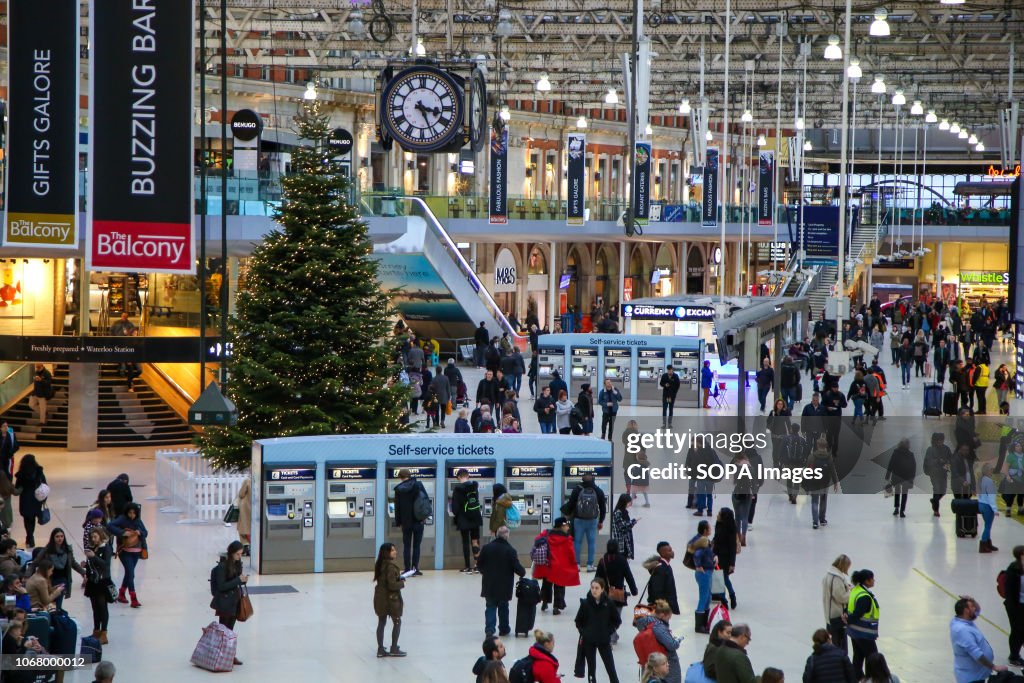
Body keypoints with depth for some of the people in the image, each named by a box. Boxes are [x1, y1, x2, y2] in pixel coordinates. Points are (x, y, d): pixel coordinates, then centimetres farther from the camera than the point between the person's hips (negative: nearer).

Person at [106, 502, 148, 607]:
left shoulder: (138, 521, 6)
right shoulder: (122, 519, -11)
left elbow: (145, 533, 11)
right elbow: (110, 526, -23)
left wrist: (140, 532, -12)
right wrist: (123, 532, -30)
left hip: (136, 551, 6)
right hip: (125, 552, -6)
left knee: (129, 573, 15)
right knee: (130, 574, -12)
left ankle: (121, 595, 33)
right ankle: (134, 600, -15)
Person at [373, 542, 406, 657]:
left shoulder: (380, 565, 5)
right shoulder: (391, 566, -22)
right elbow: (392, 585, -24)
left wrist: (399, 578, 6)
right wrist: (402, 583, -6)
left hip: (380, 597, 8)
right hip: (390, 598, -8)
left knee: (381, 623, 13)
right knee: (397, 622, 7)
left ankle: (380, 649, 18)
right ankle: (394, 649, 11)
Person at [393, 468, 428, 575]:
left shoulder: (399, 489, -4)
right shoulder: (418, 485, -4)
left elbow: (397, 507, -1)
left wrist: (398, 521, 7)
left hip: (406, 522, 0)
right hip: (418, 520, 0)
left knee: (406, 546, 7)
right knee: (416, 546, 6)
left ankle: (408, 569, 2)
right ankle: (415, 569, 2)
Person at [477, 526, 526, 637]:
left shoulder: (486, 548, -5)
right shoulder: (510, 550, -14)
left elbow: (479, 564, 3)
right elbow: (517, 567, -13)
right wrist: (523, 573, 9)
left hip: (489, 585, 1)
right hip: (504, 586, -1)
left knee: (490, 607, 8)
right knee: (503, 607, 16)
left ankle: (489, 628, -8)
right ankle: (504, 629, 27)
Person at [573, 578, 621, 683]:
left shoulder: (609, 604, -6)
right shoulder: (585, 603, -5)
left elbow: (617, 620, 4)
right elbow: (578, 621, 7)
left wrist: (609, 631, -4)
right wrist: (583, 632, -4)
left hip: (604, 641, -1)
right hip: (588, 641, 1)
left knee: (610, 666, 1)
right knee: (591, 667, 9)